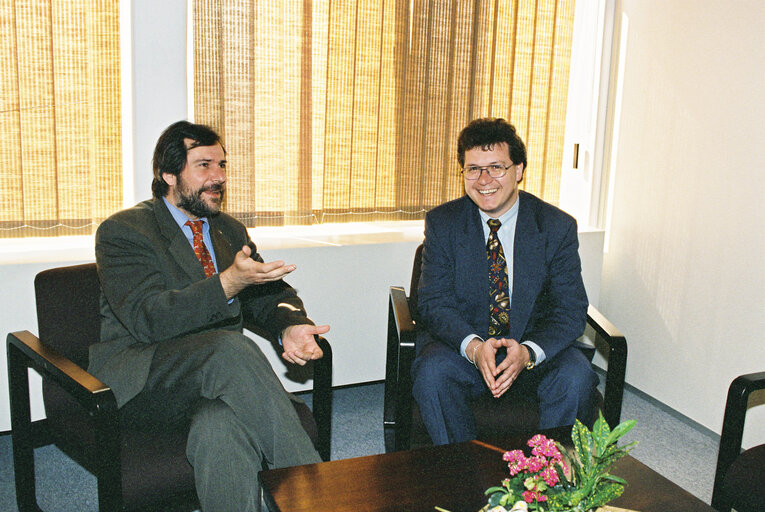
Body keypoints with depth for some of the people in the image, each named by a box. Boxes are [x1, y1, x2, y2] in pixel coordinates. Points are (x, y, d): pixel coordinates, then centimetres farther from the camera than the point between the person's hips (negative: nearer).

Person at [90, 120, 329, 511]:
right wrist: (229, 282, -29)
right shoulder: (121, 231, -3)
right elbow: (147, 318, -17)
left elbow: (272, 293, 15)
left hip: (213, 374, 4)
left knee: (221, 429, -34)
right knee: (231, 348, -35)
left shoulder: (230, 231, 19)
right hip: (138, 382, -4)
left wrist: (291, 326, -11)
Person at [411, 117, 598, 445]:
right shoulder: (442, 223, -3)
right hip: (463, 345, 0)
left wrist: (528, 352, -28)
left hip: (535, 348, 1)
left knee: (575, 377, -28)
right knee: (432, 372, -30)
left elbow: (571, 310, -7)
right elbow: (433, 303, -9)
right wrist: (474, 347, -29)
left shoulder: (557, 227, -4)